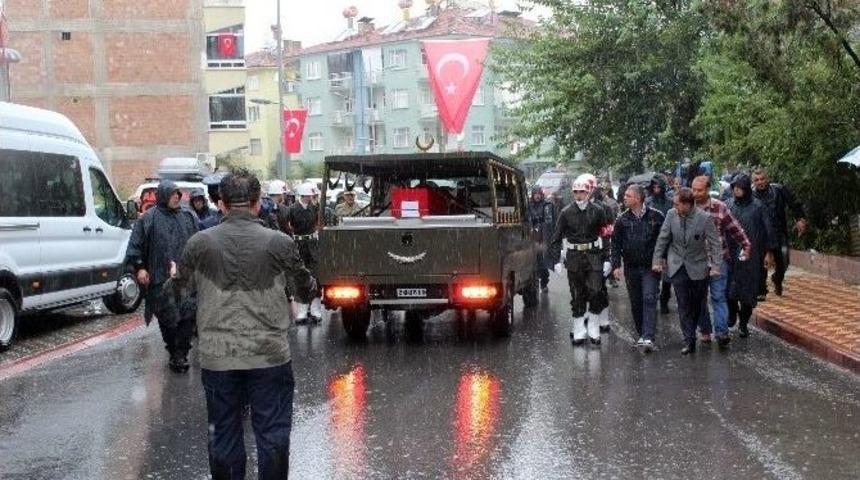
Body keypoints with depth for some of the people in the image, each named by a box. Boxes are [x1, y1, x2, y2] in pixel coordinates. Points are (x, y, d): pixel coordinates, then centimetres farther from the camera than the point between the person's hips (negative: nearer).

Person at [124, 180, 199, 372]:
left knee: (188, 314, -8)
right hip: (160, 278, -2)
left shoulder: (189, 217, 10)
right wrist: (140, 267, -7)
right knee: (167, 318, 2)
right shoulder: (149, 219, 1)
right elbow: (136, 245, 1)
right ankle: (174, 353, 16)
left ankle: (179, 354, -3)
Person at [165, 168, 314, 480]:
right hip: (269, 355, -1)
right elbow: (305, 282, 10)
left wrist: (173, 277, 35)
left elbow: (178, 289, 11)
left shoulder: (199, 243, -4)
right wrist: (311, 282, 35)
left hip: (218, 357, 1)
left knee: (224, 434, 11)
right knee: (273, 434, 7)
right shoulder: (278, 243, -7)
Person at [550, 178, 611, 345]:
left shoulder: (598, 211, 1)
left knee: (595, 291, -8)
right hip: (574, 257, 1)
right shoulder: (566, 212, 2)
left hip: (594, 256, -1)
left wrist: (606, 259, -1)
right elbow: (557, 238, 5)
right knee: (577, 294, 5)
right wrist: (557, 260, -2)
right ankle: (578, 331, 13)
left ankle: (594, 329, 6)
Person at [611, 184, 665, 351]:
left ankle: (648, 338, -19)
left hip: (651, 267, -3)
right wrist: (616, 265, -3)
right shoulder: (622, 220, 4)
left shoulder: (656, 217, -3)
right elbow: (616, 244, 6)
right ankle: (642, 334, 22)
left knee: (649, 300, -14)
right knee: (635, 303, 9)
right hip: (631, 268, 3)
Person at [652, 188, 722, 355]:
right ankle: (689, 341, 0)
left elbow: (715, 243, -12)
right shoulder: (671, 215, -8)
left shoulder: (705, 218, -17)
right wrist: (657, 260, 0)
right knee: (683, 305, -2)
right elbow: (662, 239, 1)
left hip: (698, 267, -2)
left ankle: (691, 333, 32)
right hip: (677, 266, 2)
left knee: (697, 303, 11)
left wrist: (715, 266, -18)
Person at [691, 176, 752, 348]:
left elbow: (735, 229, 3)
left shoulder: (719, 208, -4)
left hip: (718, 260, -2)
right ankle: (705, 331, 20)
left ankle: (722, 332, -8)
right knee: (699, 298, 9)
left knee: (719, 296, -5)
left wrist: (746, 246, 2)